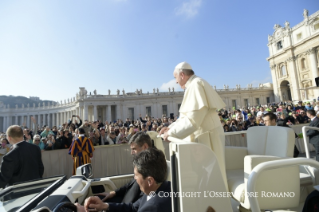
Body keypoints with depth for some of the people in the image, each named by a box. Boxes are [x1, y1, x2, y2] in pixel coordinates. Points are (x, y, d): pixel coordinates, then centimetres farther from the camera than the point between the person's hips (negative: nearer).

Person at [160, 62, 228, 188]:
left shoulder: (196, 84, -17)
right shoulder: (193, 86, 14)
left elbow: (193, 119, -25)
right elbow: (187, 116, 18)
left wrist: (172, 133, -17)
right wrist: (170, 127, 11)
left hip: (207, 137, -10)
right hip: (202, 135, 10)